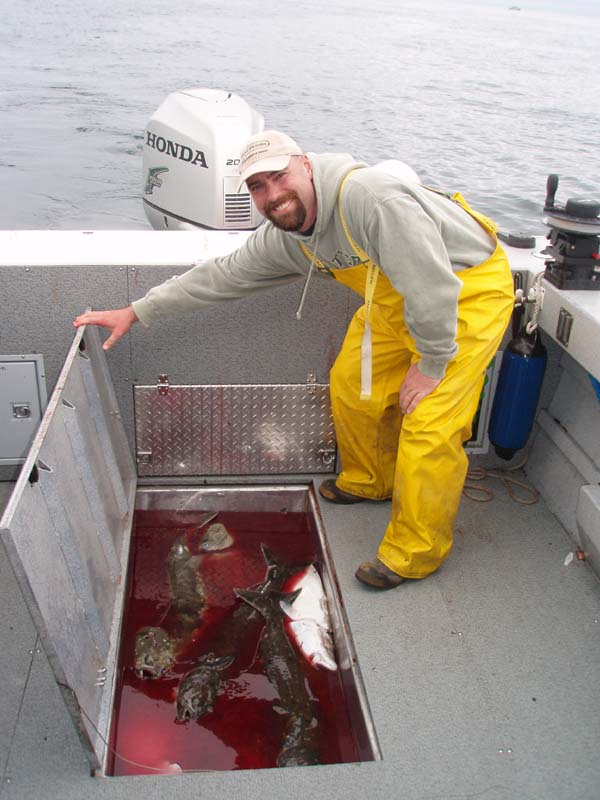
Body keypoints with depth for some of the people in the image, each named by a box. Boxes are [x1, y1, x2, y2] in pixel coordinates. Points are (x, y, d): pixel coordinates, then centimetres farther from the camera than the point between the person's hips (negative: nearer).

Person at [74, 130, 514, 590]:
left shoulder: (371, 197, -33)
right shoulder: (283, 239, -6)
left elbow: (434, 288, -32)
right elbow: (222, 275, 4)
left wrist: (431, 365, -20)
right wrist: (136, 312, 5)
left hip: (470, 288, -8)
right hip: (398, 296, 8)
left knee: (429, 421, -13)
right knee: (352, 384, 12)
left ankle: (415, 554, 3)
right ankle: (370, 482, 38)